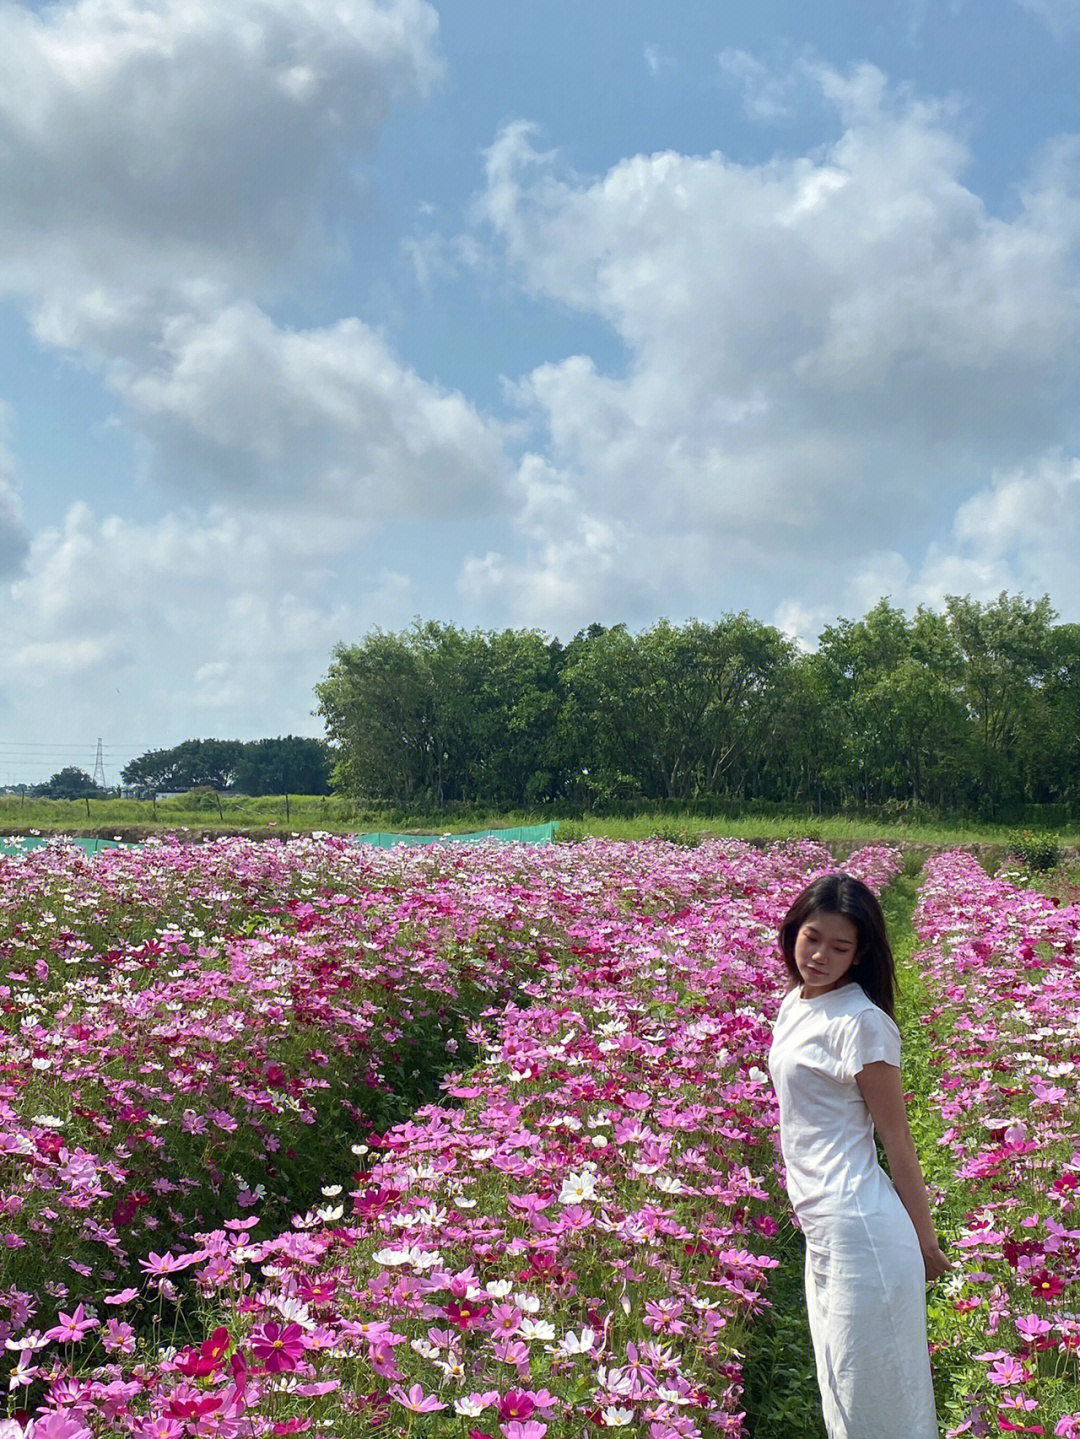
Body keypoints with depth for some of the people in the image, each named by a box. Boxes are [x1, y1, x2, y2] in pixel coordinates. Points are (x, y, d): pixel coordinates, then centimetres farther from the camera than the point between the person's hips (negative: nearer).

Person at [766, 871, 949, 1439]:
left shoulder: (861, 1022, -16)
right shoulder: (795, 1004, 9)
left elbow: (897, 1141, -11)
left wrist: (924, 1240, -4)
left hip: (861, 1232, -9)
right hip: (821, 1229, 9)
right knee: (842, 1391, 20)